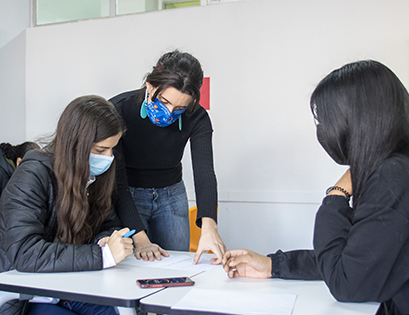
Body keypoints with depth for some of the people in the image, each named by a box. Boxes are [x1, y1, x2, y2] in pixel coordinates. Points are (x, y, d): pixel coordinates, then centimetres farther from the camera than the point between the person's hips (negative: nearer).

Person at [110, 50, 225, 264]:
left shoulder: (196, 118, -17)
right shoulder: (118, 110, -25)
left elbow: (204, 172, -28)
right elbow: (116, 179, -27)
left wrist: (209, 225, -46)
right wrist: (140, 238, -36)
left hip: (171, 196, 3)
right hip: (126, 197, -2)